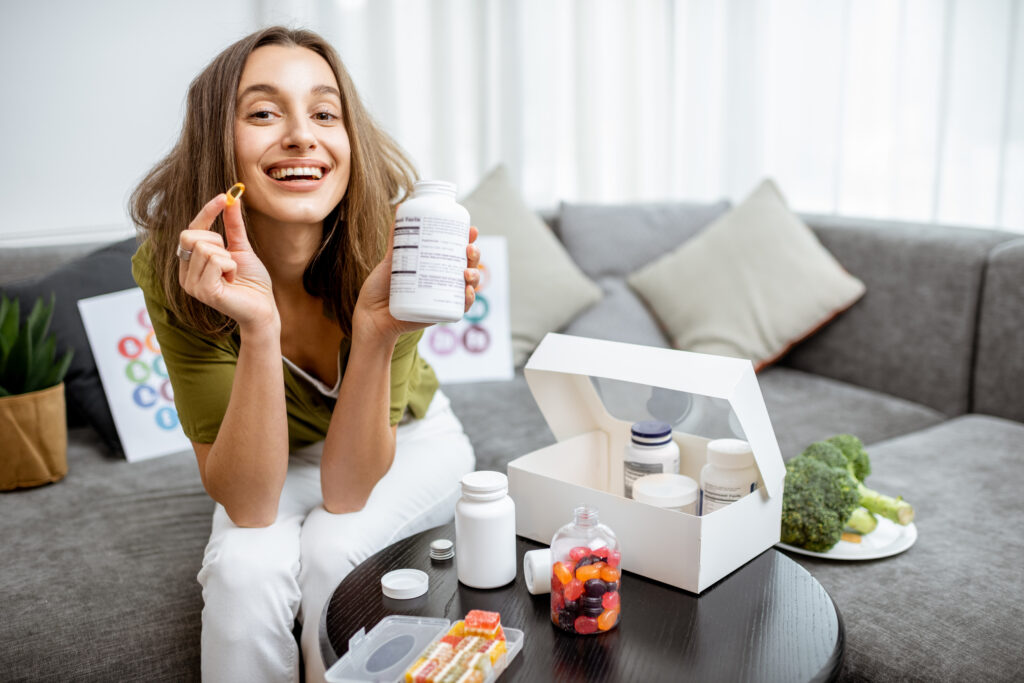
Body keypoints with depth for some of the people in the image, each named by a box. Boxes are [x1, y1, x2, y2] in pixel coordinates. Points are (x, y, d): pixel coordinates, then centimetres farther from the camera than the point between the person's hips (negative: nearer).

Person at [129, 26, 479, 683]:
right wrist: (258, 328, -41)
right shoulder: (172, 265, -26)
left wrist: (377, 332, -41)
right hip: (275, 461, 1)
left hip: (406, 438, 0)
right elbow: (248, 505, -28)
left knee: (331, 548, -27)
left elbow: (346, 489, -26)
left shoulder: (393, 241, -29)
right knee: (245, 567, -27)